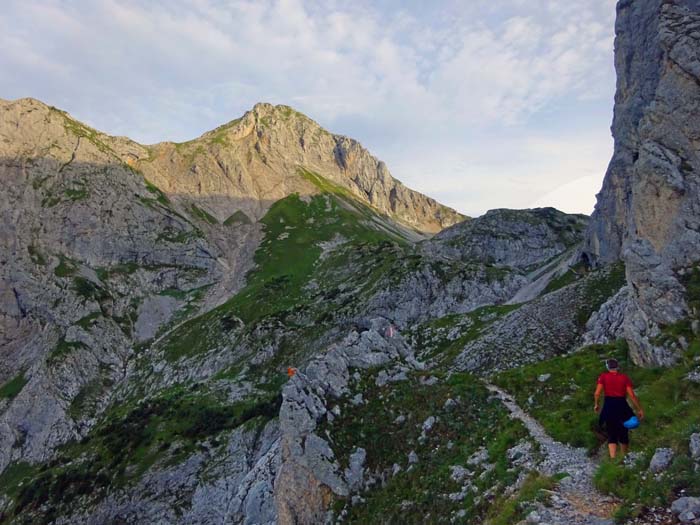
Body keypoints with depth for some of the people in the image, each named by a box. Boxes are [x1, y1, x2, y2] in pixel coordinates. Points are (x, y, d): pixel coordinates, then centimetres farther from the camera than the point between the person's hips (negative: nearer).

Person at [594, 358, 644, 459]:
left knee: (611, 435, 5)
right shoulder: (624, 377, 2)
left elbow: (597, 393, -8)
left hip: (609, 406, -1)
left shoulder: (603, 376, -1)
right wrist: (639, 409, 3)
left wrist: (596, 404, 8)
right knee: (623, 434, 18)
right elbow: (632, 395, -5)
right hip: (622, 406, 1)